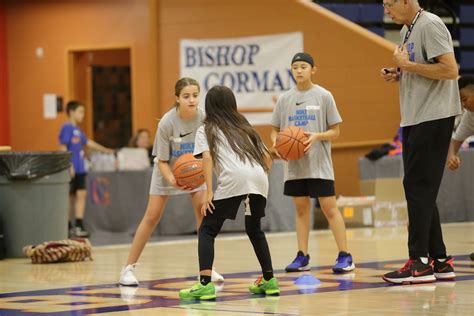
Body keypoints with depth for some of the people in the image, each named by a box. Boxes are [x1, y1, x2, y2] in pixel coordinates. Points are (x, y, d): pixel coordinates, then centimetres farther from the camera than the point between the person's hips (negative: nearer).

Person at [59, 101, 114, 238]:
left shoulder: (78, 130, 15)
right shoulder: (67, 128, -9)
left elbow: (88, 142, 26)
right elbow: (63, 147, -14)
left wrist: (107, 150, 32)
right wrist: (69, 166, -20)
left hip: (80, 169, 7)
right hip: (71, 169, -7)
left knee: (81, 194, 0)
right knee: (70, 196, -1)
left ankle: (78, 225, 0)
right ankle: (69, 227, 4)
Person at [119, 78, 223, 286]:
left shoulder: (204, 118, -24)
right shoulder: (167, 123, -29)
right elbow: (162, 160, -21)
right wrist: (172, 180, -39)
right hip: (168, 170, -2)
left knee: (203, 209, -12)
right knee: (152, 216, -4)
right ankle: (129, 268, 4)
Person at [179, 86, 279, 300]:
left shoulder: (206, 130, 17)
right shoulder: (244, 127, 31)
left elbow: (207, 157, -1)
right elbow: (267, 158, 26)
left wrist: (209, 192, -5)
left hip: (233, 179, -5)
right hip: (259, 178, 5)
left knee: (207, 231, 2)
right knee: (254, 229, 27)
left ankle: (205, 284, -13)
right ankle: (269, 280, 28)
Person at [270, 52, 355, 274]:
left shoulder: (324, 96, -1)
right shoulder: (285, 99, 7)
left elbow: (335, 131, 0)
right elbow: (275, 130, 12)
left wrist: (317, 136, -19)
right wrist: (276, 142, -10)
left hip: (319, 164, -3)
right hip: (294, 165, 3)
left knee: (329, 208, -5)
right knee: (301, 209, 8)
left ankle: (344, 256, -3)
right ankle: (302, 257, 12)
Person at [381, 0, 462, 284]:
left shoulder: (430, 25, -12)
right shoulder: (407, 31, 18)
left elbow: (450, 70, -20)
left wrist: (407, 65, -17)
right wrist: (398, 75, 8)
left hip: (433, 118, -10)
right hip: (414, 119, 10)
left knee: (418, 188, -11)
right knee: (421, 191, 10)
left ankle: (420, 262, -9)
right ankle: (440, 262, 14)